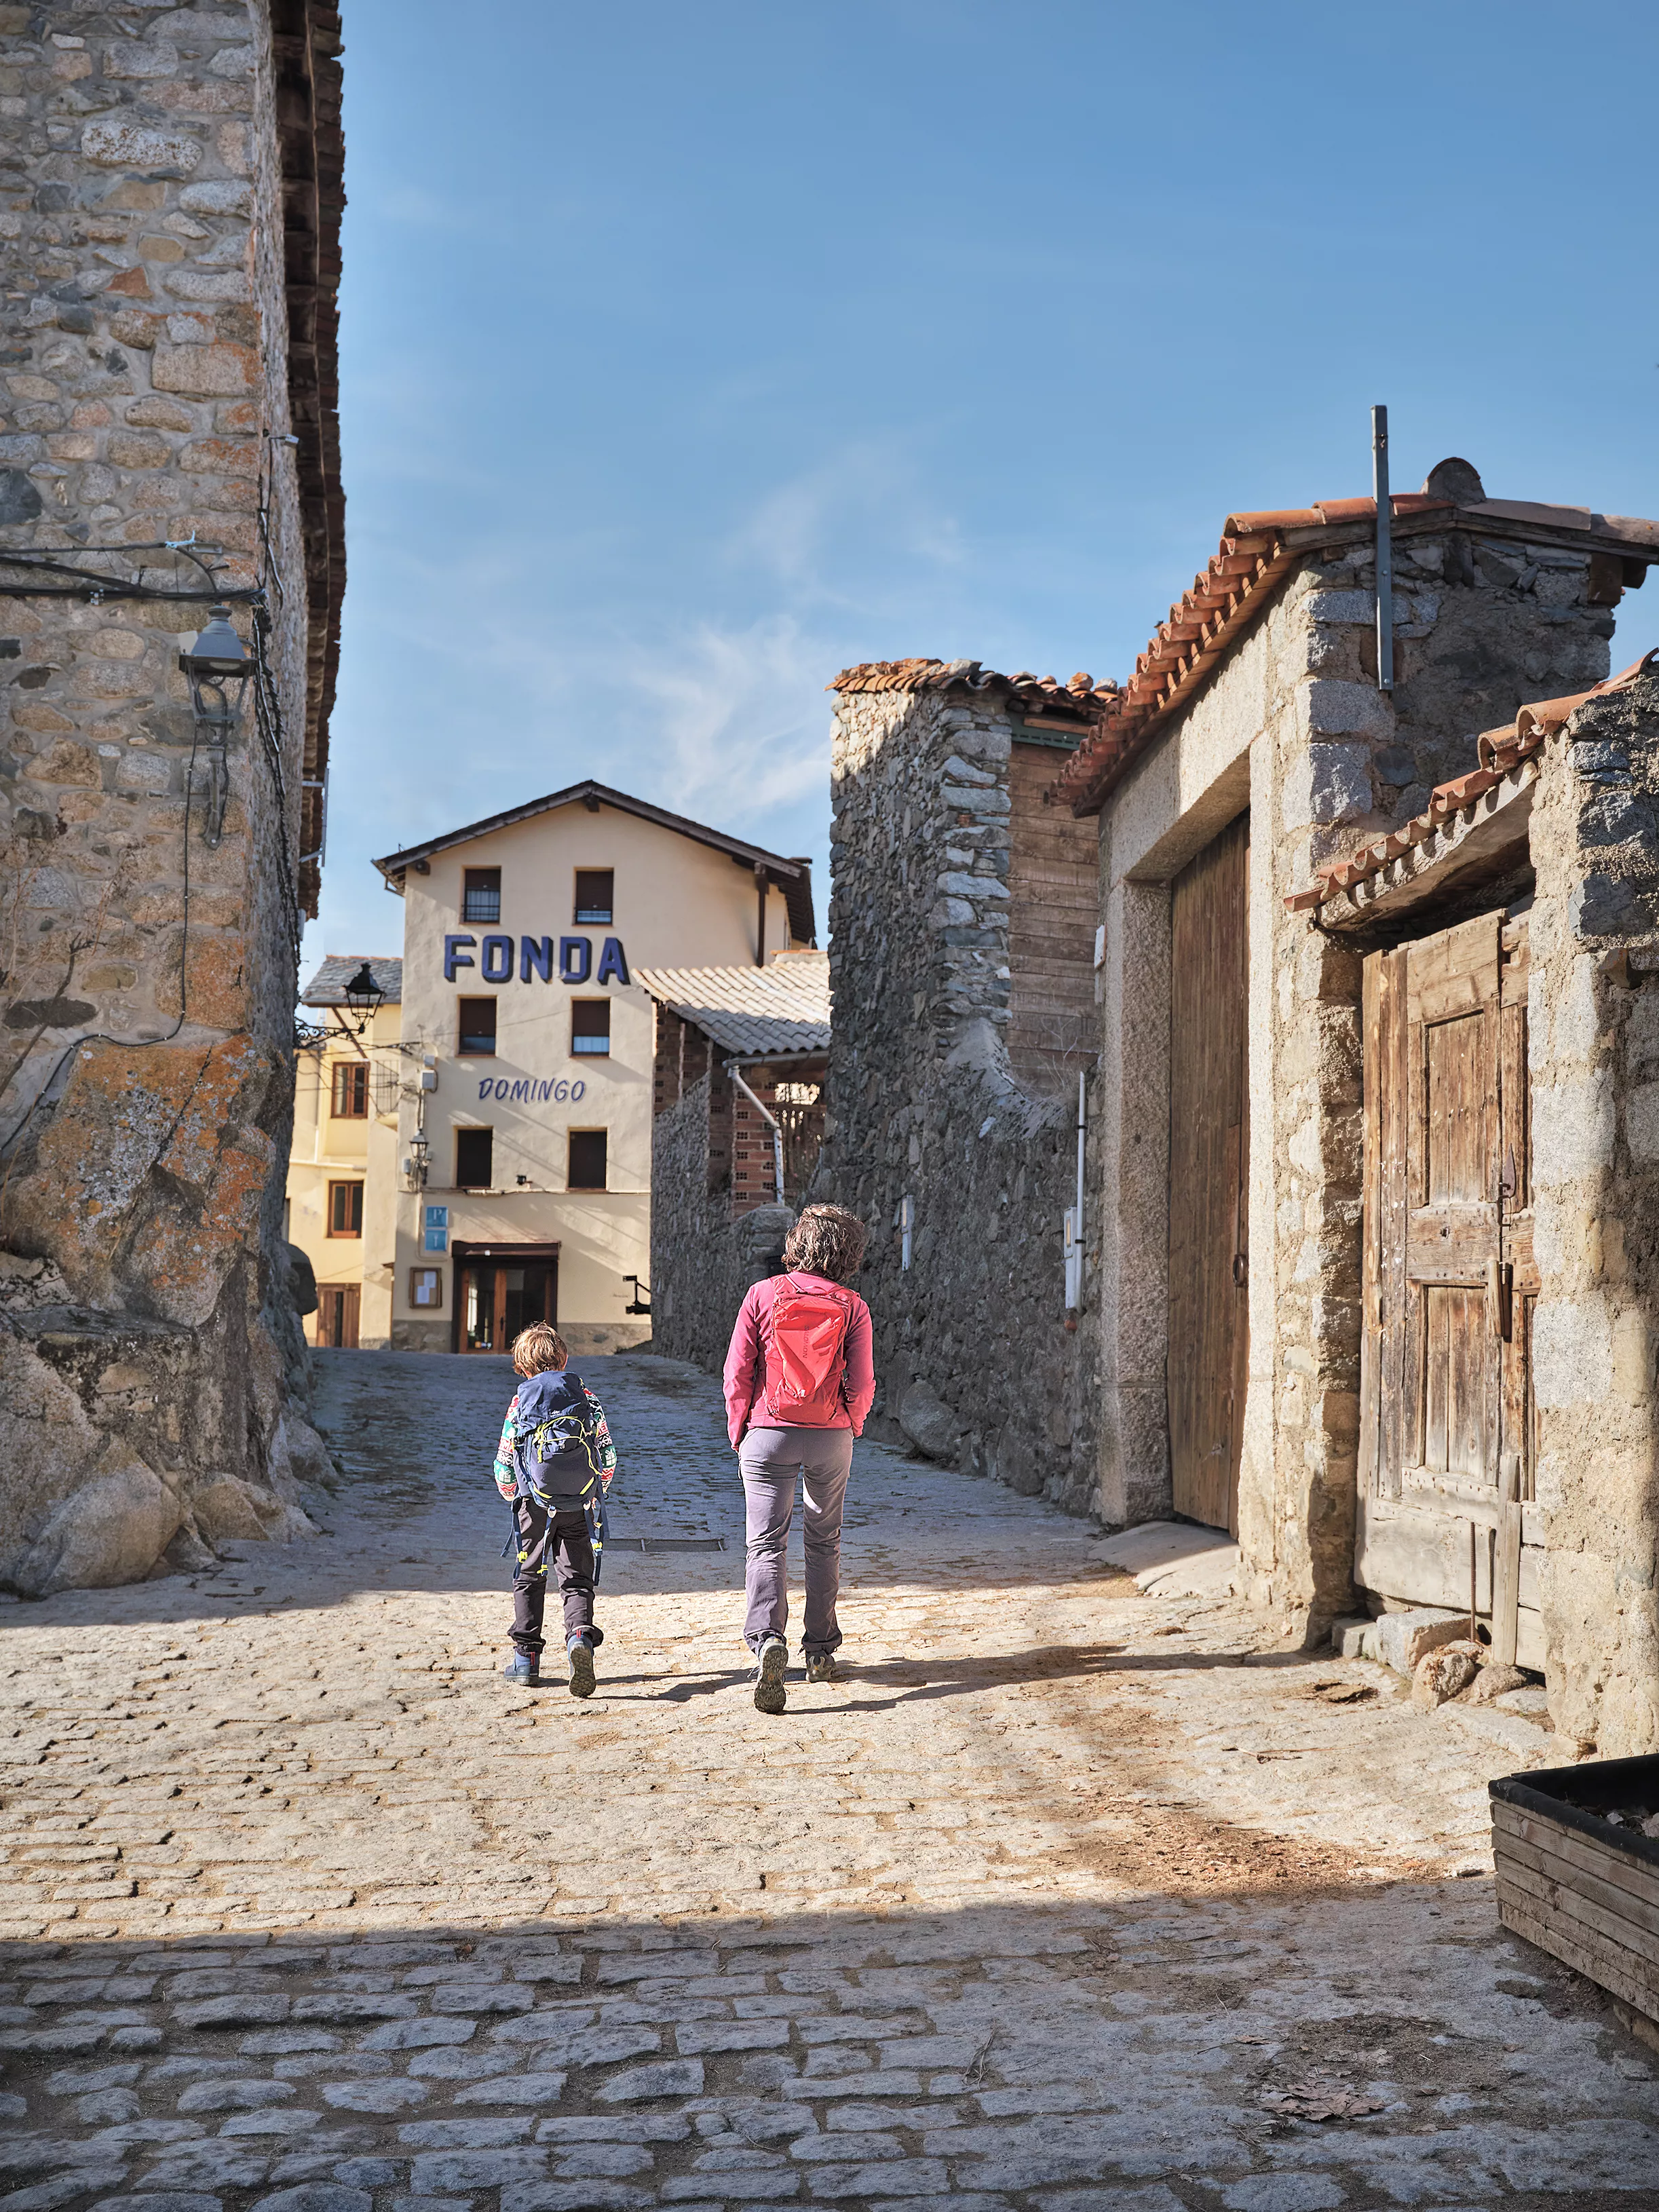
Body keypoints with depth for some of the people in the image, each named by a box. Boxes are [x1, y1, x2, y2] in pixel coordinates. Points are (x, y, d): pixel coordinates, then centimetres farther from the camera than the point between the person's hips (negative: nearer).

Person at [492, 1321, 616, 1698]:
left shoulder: (521, 1401, 2)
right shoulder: (586, 1398, 5)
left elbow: (504, 1461, 3)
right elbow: (608, 1454, 5)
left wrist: (512, 1495, 22)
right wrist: (596, 1492, 21)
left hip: (535, 1505, 0)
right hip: (579, 1507, 0)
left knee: (529, 1578, 14)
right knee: (577, 1580, 1)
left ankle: (526, 1656, 15)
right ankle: (580, 1636, -25)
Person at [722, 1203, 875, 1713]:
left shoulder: (763, 1294, -6)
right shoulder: (852, 1307, -4)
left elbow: (737, 1372, -6)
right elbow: (861, 1383, -7)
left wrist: (738, 1431, 6)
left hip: (768, 1435, -1)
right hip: (830, 1439, 1)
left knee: (766, 1542, -2)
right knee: (824, 1542, 17)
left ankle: (767, 1639, -24)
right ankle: (821, 1651, 22)